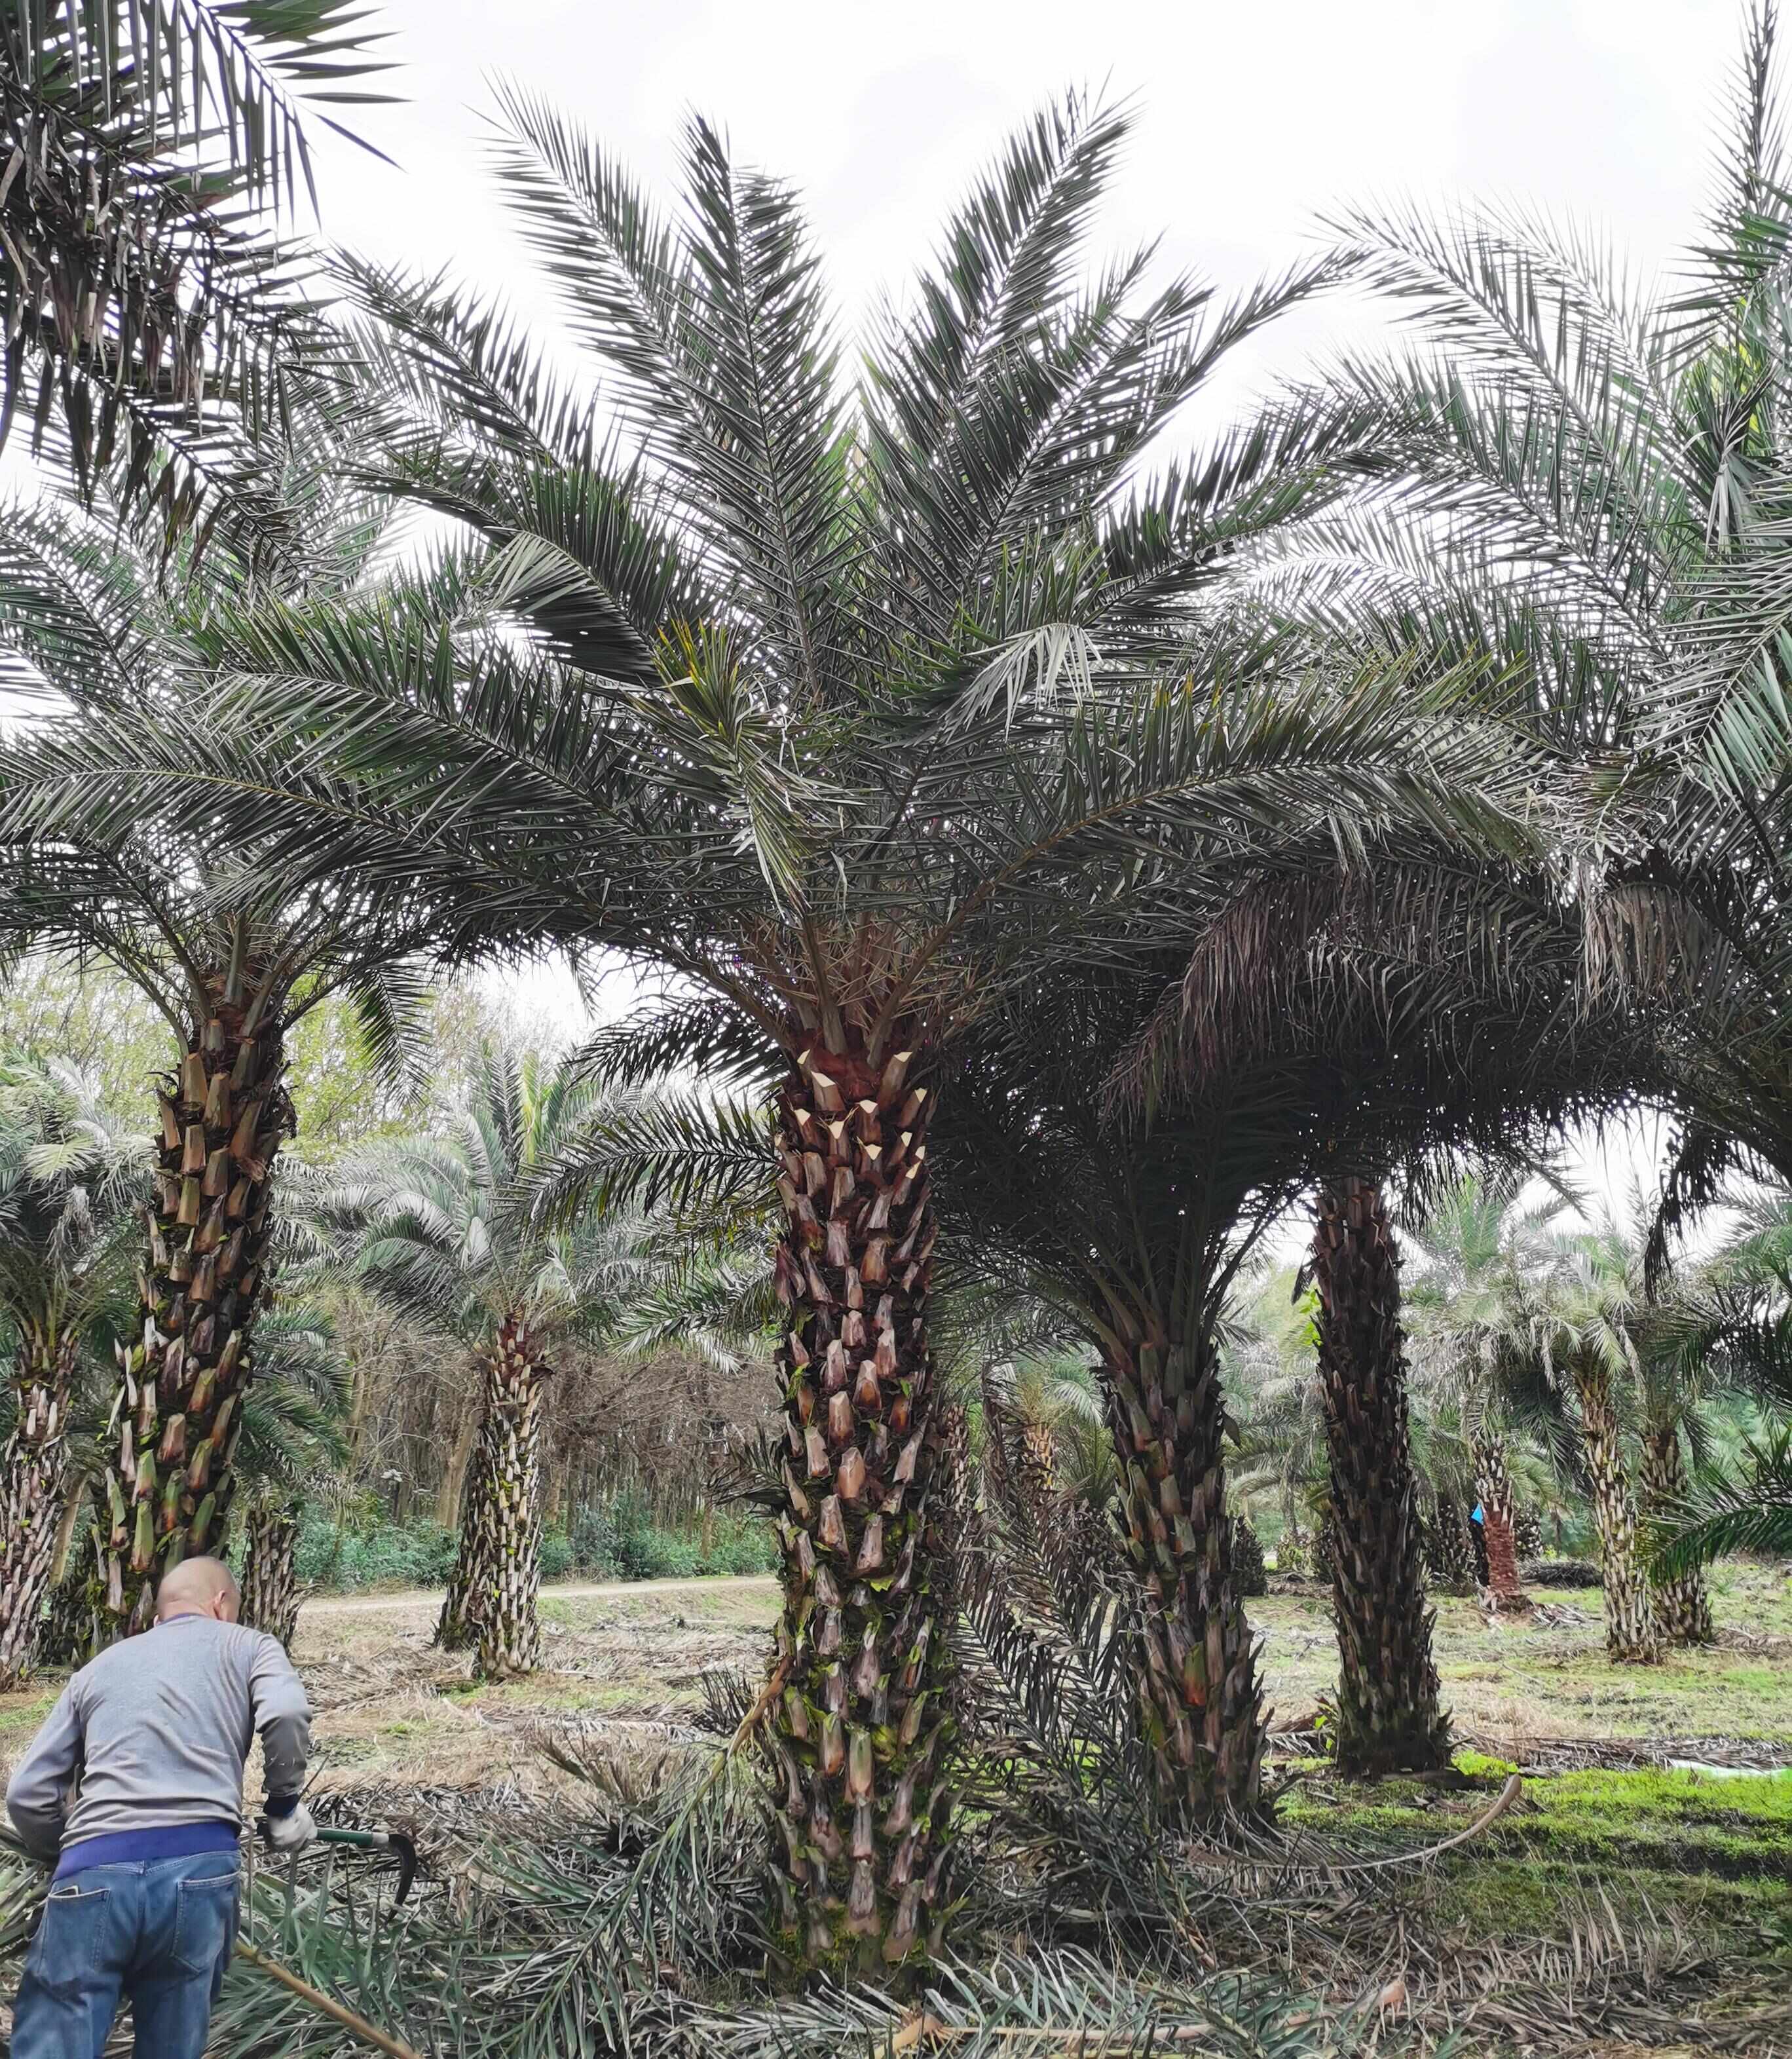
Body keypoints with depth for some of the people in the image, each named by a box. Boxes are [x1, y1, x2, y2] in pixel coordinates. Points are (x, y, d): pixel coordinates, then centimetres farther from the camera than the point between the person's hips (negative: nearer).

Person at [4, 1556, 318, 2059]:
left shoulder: (100, 1667, 28)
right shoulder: (248, 1645, 17)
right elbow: (286, 1715, -4)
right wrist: (285, 1805, 11)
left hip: (93, 1875, 2)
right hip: (199, 1870, -2)